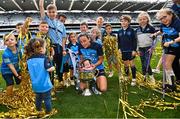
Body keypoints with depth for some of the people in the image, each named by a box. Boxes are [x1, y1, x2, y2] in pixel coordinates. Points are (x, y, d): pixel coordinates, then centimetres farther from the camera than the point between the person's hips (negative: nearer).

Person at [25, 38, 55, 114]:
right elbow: (49, 69, -24)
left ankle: (38, 110, 38)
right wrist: (53, 68, -3)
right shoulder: (44, 58, -19)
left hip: (35, 85, 5)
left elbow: (29, 71, 9)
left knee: (38, 98, 23)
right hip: (45, 84, -5)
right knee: (47, 99, 12)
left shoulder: (29, 60, -2)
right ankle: (48, 111, 25)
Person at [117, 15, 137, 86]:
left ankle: (134, 79, 9)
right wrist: (119, 48, 4)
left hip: (130, 50, -4)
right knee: (125, 64, 13)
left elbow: (135, 40, -7)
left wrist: (134, 50, -11)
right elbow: (119, 41, 14)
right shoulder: (120, 32, 6)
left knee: (131, 64, -1)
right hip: (123, 51, 4)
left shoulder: (131, 30, -6)